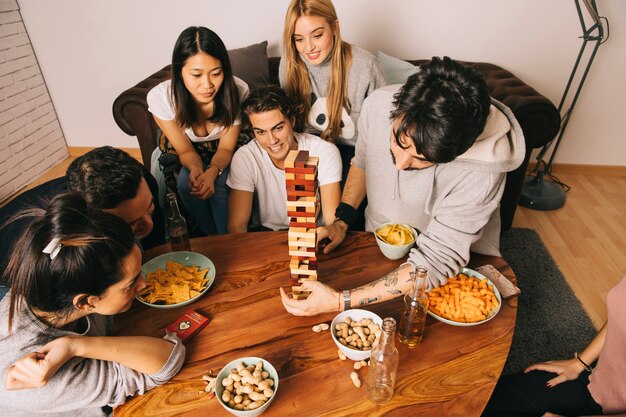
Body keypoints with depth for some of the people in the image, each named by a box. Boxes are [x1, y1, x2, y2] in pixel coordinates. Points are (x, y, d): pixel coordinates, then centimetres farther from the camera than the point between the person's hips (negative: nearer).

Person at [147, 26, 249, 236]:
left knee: (219, 184, -29)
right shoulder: (160, 97, -27)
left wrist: (212, 171, -38)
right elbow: (186, 151, -15)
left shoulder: (237, 91, -29)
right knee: (186, 183, -27)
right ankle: (210, 235, -2)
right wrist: (195, 169, -38)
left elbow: (226, 148, -16)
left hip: (223, 155, -1)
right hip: (191, 154, 1)